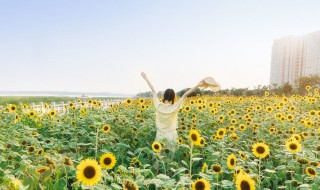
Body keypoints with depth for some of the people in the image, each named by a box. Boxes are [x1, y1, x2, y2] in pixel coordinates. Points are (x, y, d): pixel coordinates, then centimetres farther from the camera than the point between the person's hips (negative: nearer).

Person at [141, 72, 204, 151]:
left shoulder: (158, 106, -11)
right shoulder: (174, 108, -15)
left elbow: (153, 90, -4)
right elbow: (185, 95, -17)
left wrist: (145, 78, 7)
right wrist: (198, 85, -18)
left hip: (160, 135, 2)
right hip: (171, 135, -2)